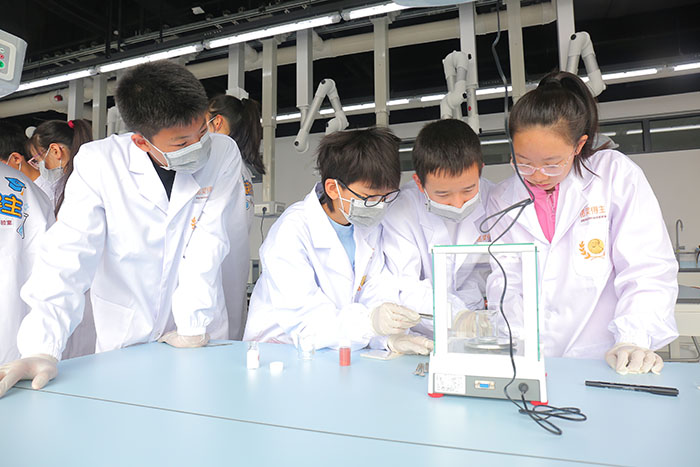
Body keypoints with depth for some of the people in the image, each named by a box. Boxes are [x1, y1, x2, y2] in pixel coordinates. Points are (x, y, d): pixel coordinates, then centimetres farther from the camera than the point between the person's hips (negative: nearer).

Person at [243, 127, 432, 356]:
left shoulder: (371, 226, 3)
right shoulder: (290, 232, -18)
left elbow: (377, 297, -3)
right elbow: (301, 321, -24)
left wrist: (391, 336, -23)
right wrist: (369, 321, -38)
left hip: (340, 354, 4)